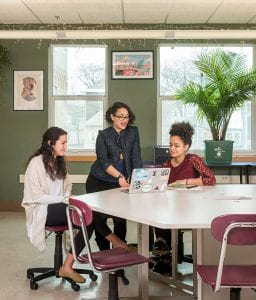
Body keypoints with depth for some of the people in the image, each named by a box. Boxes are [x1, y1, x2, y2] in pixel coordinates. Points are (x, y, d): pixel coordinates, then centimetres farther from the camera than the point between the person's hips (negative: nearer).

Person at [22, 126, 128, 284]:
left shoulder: (59, 162, 14)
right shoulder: (36, 163, -11)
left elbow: (67, 186, 19)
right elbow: (36, 196, -15)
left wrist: (67, 198, -3)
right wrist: (64, 199, -17)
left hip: (58, 207, 8)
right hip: (42, 210, -8)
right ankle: (114, 241, -14)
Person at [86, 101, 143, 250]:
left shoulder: (133, 132, 2)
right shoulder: (103, 135, -5)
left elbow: (136, 157, -4)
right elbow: (103, 160, -17)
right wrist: (119, 176, -30)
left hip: (121, 184, 1)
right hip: (99, 182, -1)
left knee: (121, 219, -6)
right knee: (99, 218, -1)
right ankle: (104, 252, 13)